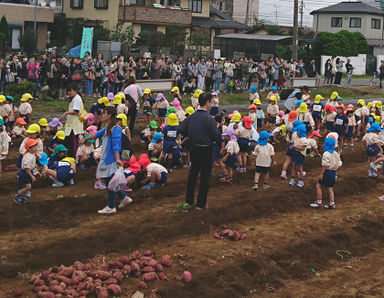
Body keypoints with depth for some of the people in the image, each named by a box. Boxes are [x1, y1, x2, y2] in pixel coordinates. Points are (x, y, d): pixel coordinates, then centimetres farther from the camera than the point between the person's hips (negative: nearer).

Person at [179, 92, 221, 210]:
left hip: (193, 149, 6)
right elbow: (216, 136, -16)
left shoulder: (191, 116, -1)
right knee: (205, 176, 5)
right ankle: (201, 204, 7)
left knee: (192, 173, 19)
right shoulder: (208, 118, -18)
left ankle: (189, 200, 26)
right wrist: (217, 127, 2)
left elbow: (181, 129, 2)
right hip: (206, 150, -6)